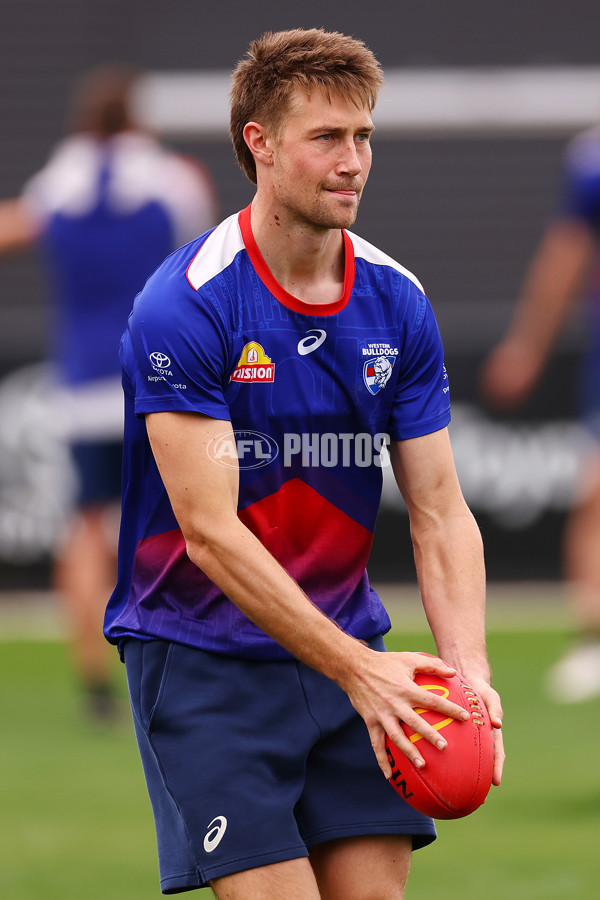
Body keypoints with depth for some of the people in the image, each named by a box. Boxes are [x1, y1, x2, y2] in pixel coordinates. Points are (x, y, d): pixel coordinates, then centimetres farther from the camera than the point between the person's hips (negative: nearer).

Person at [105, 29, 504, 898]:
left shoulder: (398, 304, 2)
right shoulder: (185, 306, -16)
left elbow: (440, 514, 2)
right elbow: (210, 532, -20)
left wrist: (467, 669, -15)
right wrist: (357, 668, -25)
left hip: (349, 647, 5)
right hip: (202, 656, -5)